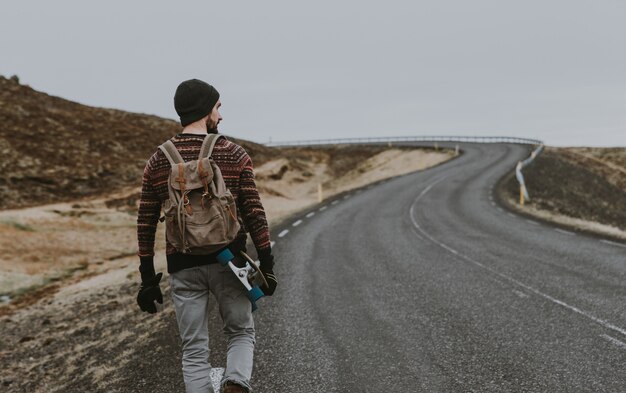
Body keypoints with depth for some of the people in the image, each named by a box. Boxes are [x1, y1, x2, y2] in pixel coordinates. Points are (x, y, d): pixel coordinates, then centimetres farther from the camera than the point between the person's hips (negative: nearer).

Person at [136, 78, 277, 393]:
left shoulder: (158, 161, 3)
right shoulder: (234, 155, -4)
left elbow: (146, 224, 3)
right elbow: (254, 213, -6)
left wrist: (148, 278, 9)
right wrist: (266, 264, 1)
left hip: (183, 267, 1)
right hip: (228, 261, -1)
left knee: (194, 351, 10)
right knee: (241, 333, 17)